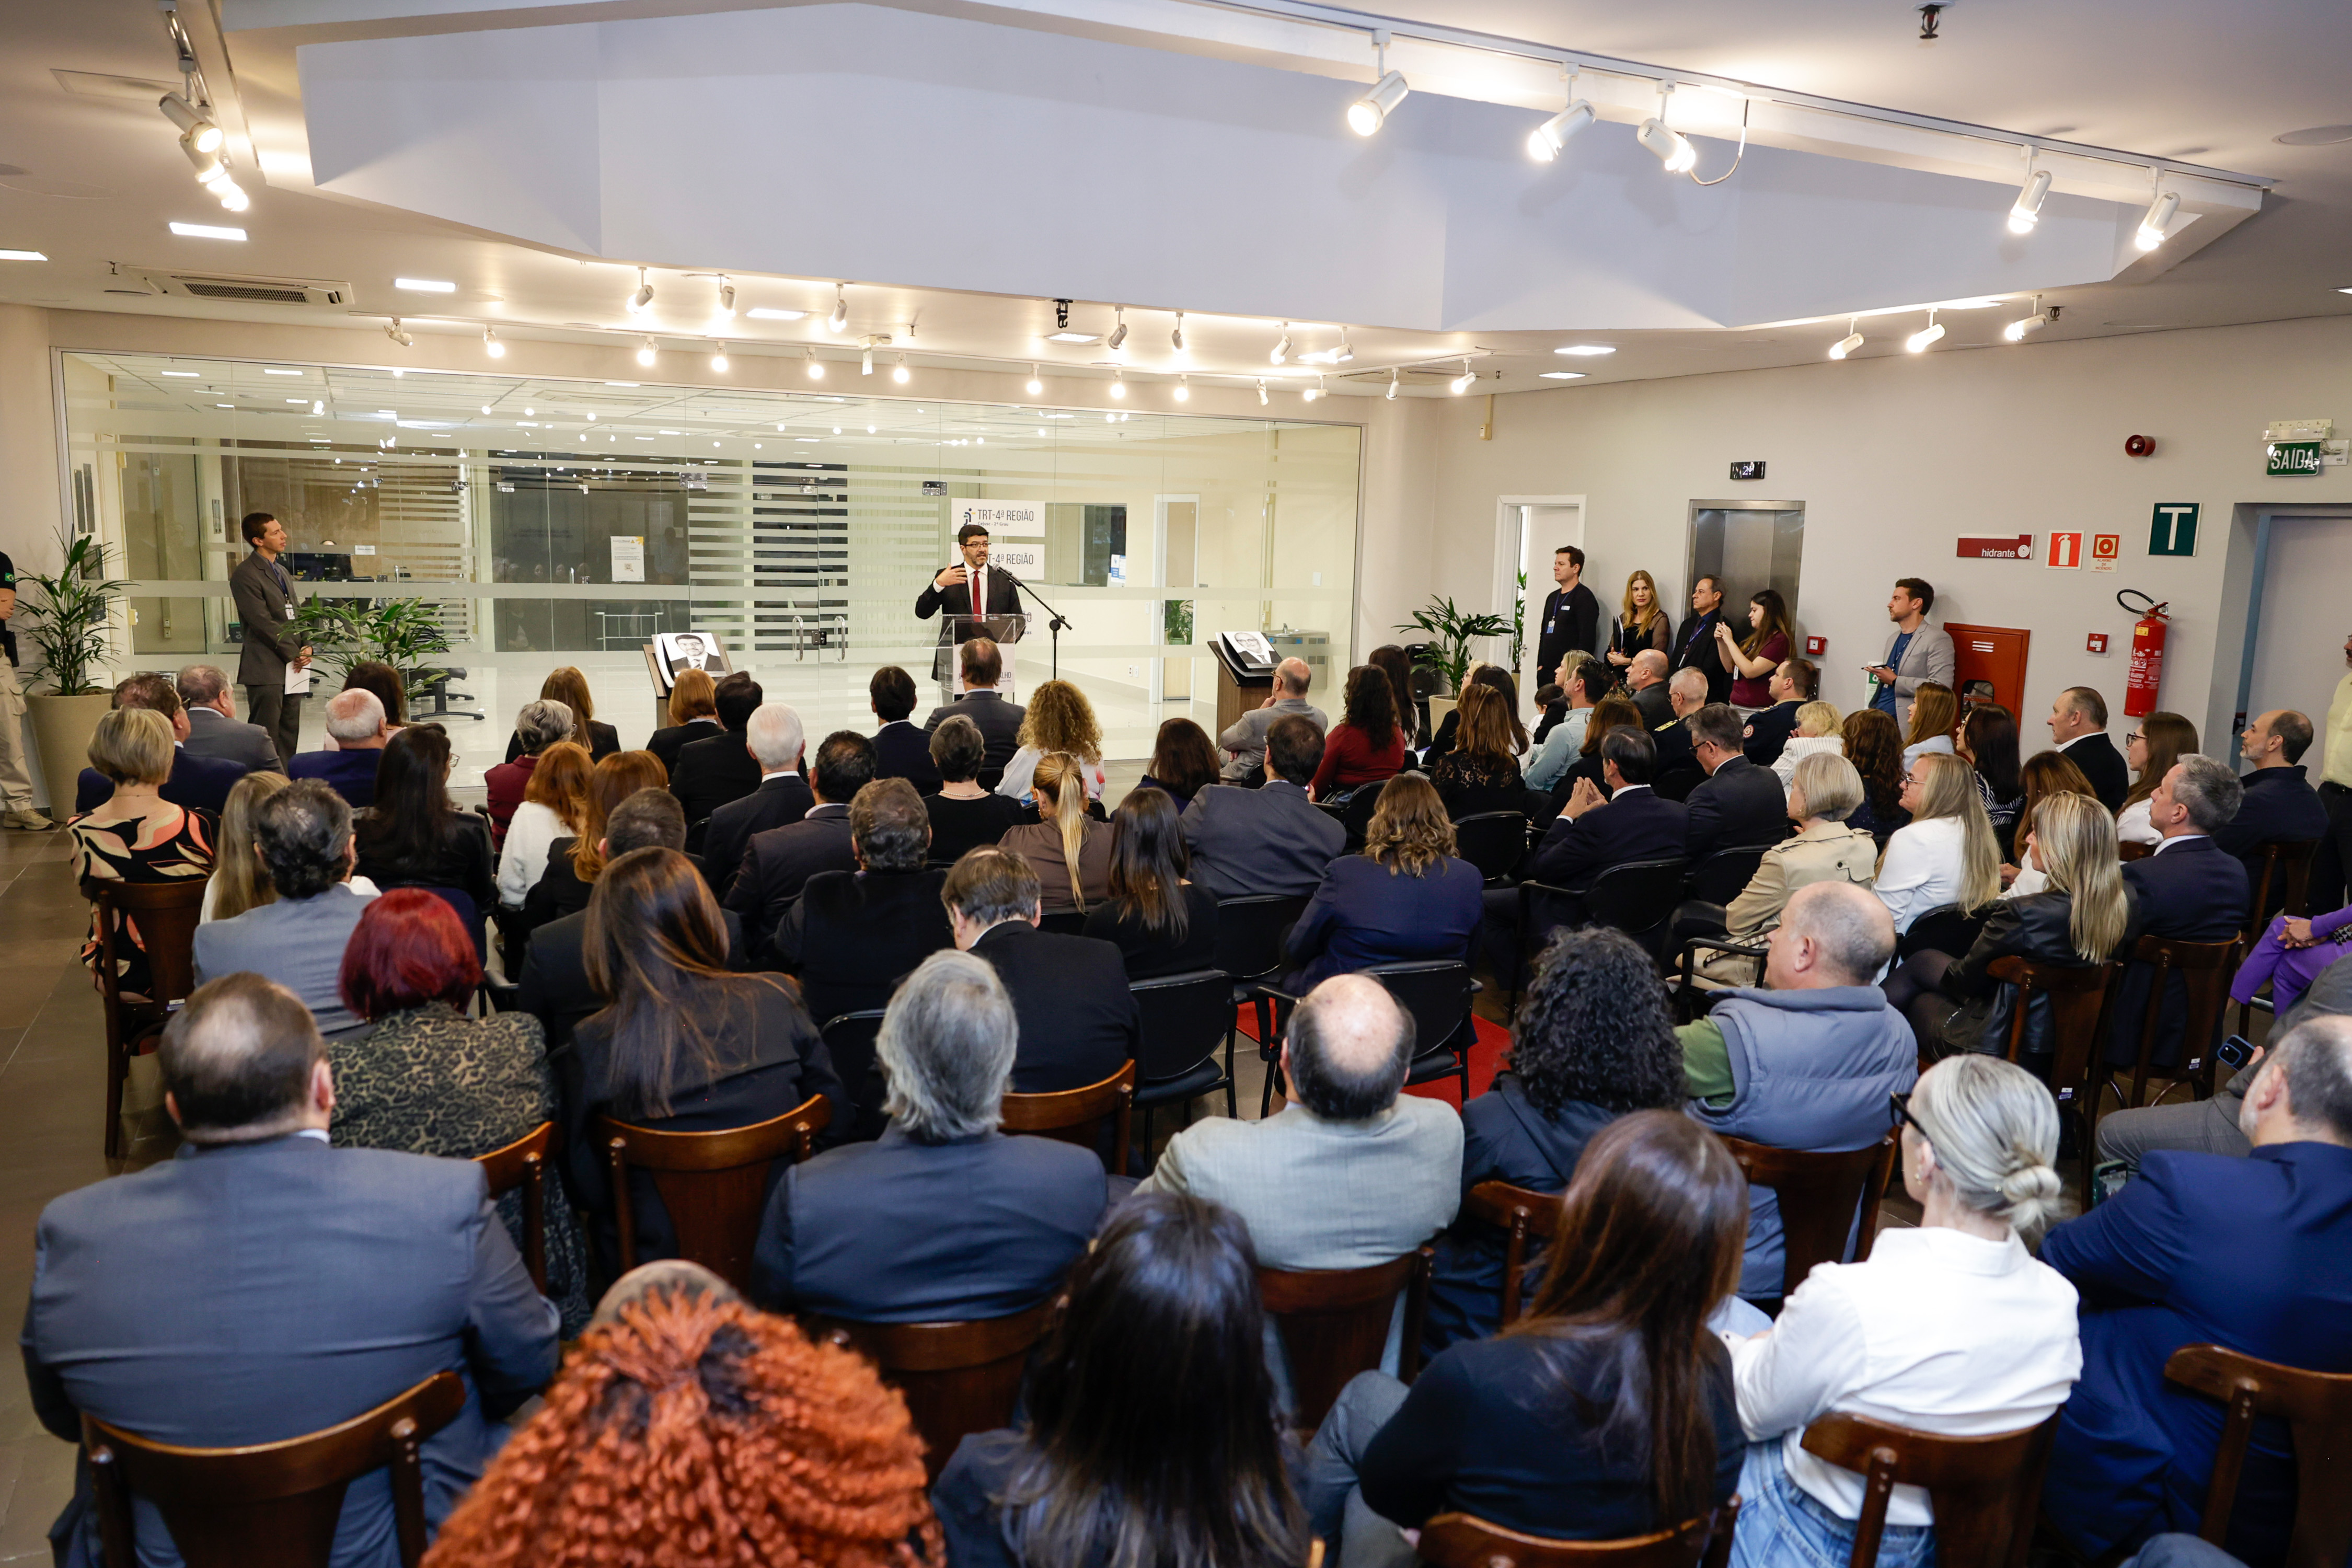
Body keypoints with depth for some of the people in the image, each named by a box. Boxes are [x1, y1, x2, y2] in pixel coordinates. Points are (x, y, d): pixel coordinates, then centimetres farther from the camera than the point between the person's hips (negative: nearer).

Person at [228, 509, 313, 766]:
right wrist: (294, 654, -12)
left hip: (293, 667, 8)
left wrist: (306, 647, 4)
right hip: (266, 669, -8)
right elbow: (263, 623, -14)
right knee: (266, 737, -7)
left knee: (289, 735, 10)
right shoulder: (245, 574, -9)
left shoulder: (282, 572, 19)